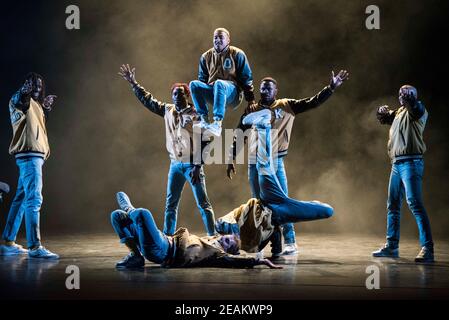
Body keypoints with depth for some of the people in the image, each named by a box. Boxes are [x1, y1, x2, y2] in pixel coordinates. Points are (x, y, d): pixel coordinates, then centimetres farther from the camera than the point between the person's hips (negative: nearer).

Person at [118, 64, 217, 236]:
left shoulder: (196, 115, -9)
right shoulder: (168, 110, 7)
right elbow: (148, 100, 16)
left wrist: (197, 167, -17)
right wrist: (133, 83, 12)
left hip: (192, 165, -5)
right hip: (175, 164, 6)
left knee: (203, 203, -3)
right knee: (170, 204, 8)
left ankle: (212, 236, 0)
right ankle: (167, 236, 14)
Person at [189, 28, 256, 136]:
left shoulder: (237, 54, 5)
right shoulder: (206, 56, 15)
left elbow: (246, 78, 3)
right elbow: (202, 78, 22)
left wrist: (251, 100, -2)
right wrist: (198, 99, 13)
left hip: (232, 92, -4)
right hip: (213, 92, 4)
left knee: (219, 83, -38)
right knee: (194, 84, -22)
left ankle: (218, 123, -47)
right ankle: (204, 119, -30)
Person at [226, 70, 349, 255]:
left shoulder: (287, 106, 3)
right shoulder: (252, 111, 7)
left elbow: (313, 102, -1)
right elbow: (238, 136, 11)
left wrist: (331, 87, -11)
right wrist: (231, 160, 8)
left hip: (275, 163, -2)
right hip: (255, 164, 2)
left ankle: (290, 242, 2)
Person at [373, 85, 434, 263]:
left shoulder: (417, 110, -3)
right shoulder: (398, 112, 21)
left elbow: (415, 106, -26)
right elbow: (383, 118, 32)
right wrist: (383, 111, 13)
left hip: (411, 162, -9)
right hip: (396, 163, 9)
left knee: (414, 203, -18)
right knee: (393, 206, 13)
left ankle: (427, 249, -20)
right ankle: (391, 246, 22)